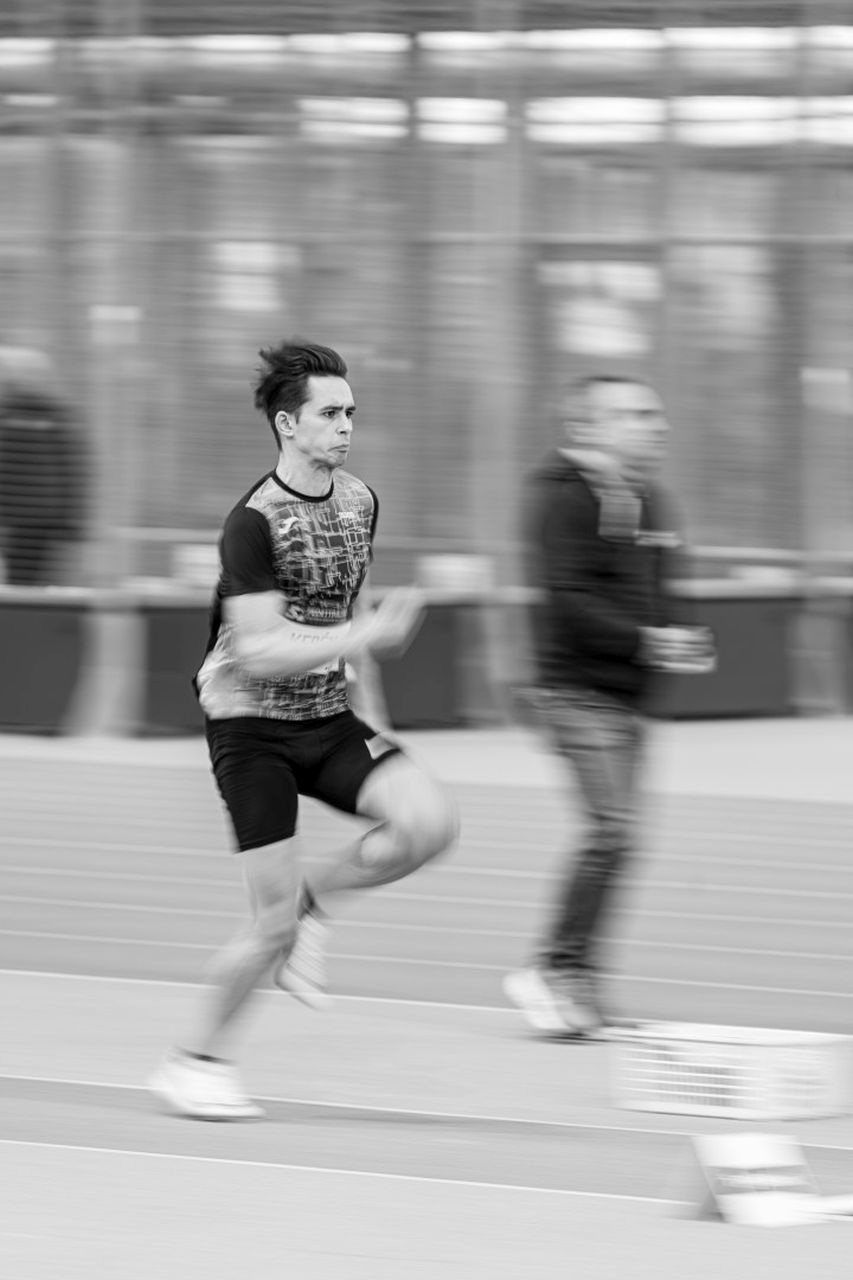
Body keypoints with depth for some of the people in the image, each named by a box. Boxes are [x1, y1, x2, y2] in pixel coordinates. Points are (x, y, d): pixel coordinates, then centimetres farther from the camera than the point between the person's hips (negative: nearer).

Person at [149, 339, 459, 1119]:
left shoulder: (360, 502, 5)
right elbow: (259, 650, -25)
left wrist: (367, 704, 20)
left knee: (432, 821, -19)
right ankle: (198, 1061, 12)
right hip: (251, 725, -6)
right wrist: (368, 634, -32)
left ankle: (313, 904, 5)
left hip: (329, 719, 6)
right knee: (274, 923, -9)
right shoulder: (255, 521, -18)